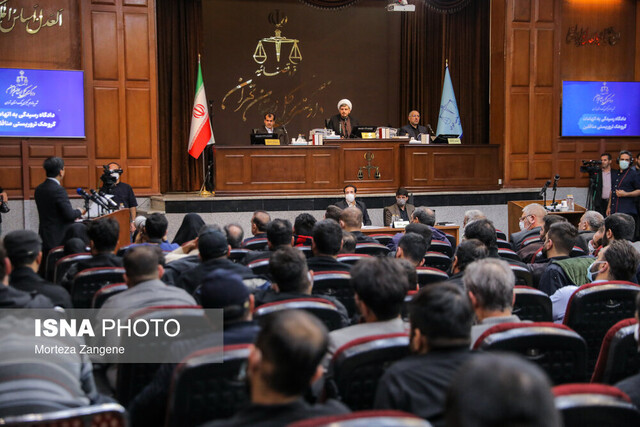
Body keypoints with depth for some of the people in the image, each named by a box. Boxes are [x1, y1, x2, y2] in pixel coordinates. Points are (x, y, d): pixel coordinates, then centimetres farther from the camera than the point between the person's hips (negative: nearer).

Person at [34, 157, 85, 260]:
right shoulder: (58, 190, -18)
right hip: (58, 240, -8)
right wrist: (79, 212, 2)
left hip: (44, 238, 8)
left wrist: (74, 214, 17)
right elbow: (69, 214, -19)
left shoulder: (39, 189, 8)